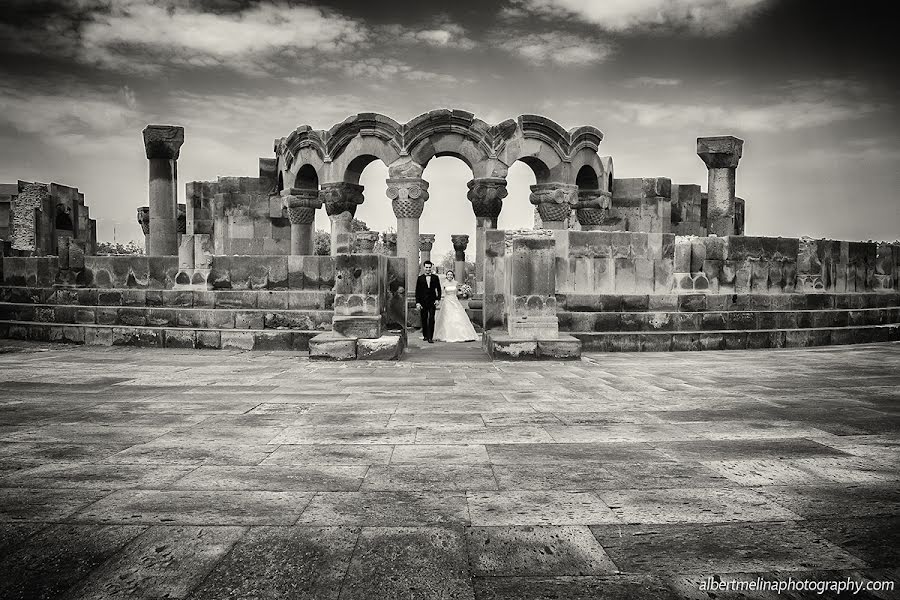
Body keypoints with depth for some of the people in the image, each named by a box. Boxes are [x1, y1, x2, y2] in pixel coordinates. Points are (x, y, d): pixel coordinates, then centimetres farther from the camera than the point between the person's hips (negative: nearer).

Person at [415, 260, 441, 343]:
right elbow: (417, 291, 2)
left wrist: (438, 299, -2)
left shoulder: (435, 277, 6)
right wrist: (417, 302, -5)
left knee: (431, 319, -8)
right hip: (423, 302, 0)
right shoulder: (420, 278, 4)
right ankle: (425, 335, 22)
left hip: (432, 302, 0)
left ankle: (430, 337, -9)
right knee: (424, 320, 8)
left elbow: (438, 289, 10)